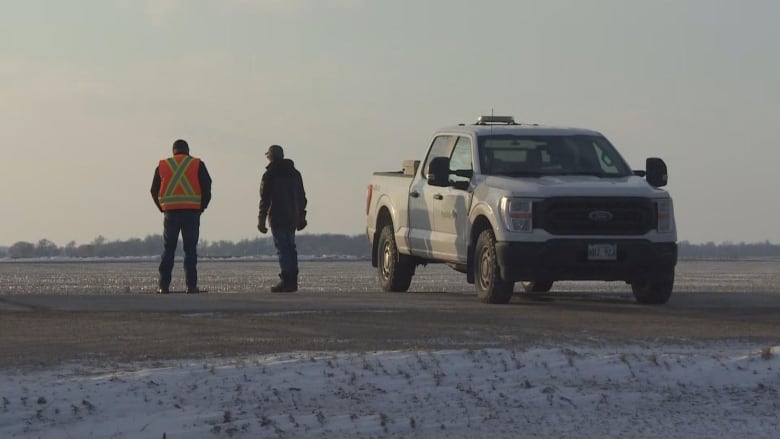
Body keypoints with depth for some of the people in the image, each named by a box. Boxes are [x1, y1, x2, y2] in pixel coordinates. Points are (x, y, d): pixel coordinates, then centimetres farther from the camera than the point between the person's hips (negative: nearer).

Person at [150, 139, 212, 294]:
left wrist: (163, 208, 13)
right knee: (190, 249, 2)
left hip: (171, 212, 1)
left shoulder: (162, 166, 10)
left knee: (168, 249, 5)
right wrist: (201, 208, 9)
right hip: (192, 212, -1)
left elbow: (154, 191, 9)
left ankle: (163, 285, -2)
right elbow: (207, 188, 0)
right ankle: (191, 285, -4)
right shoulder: (197, 165, 5)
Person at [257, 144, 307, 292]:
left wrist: (261, 219, -7)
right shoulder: (295, 173, 13)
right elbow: (301, 197, 17)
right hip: (293, 217, 6)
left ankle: (287, 280, -16)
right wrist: (301, 216, 21)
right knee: (290, 247, 12)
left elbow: (265, 198, -9)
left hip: (278, 217, -6)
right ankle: (293, 280, 12)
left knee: (282, 248, -9)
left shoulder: (270, 175, -6)